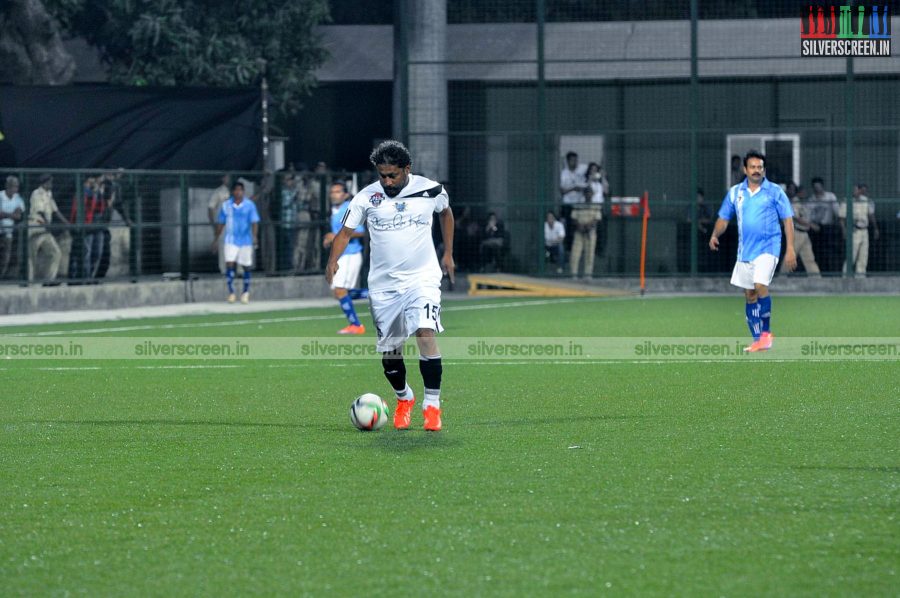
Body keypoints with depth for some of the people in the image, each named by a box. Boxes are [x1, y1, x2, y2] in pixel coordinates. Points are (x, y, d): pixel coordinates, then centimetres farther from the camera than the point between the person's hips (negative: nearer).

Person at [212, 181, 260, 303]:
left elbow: (254, 222, -9)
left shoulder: (249, 205, -4)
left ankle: (246, 292, 22)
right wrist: (216, 239, 13)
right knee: (229, 264, -13)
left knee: (246, 266, 6)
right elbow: (220, 223, 11)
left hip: (246, 241, 0)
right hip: (231, 240, 0)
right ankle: (231, 292, -8)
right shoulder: (226, 205, 2)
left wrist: (255, 236, -25)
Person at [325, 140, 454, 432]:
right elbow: (346, 231, -3)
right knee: (389, 351, 6)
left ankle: (432, 404, -16)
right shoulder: (366, 197, -5)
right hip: (383, 284, 2)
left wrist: (448, 253, 16)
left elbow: (446, 212, 17)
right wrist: (333, 261, -21)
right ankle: (403, 398, 34)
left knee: (425, 334, -24)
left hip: (422, 277, -2)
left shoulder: (431, 190, -4)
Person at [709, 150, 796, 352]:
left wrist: (790, 249, -6)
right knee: (749, 295, 5)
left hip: (767, 247, -5)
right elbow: (724, 218, 14)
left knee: (760, 286, -22)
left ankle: (765, 332, -10)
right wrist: (715, 235, -6)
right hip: (745, 250, 5)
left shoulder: (774, 192, -1)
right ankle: (757, 339, 12)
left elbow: (788, 220, 0)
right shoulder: (735, 192, 8)